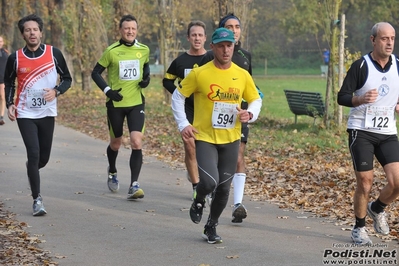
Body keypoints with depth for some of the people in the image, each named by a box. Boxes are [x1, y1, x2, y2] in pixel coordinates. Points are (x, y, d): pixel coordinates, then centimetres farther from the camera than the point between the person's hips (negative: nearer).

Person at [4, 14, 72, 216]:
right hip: (25, 114, -2)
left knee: (44, 158, 9)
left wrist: (56, 91, -15)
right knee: (34, 154, -15)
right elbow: (9, 82, 11)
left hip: (47, 114, 2)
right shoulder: (15, 58, -4)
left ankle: (31, 171, 46)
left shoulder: (54, 53, -4)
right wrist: (9, 104, -3)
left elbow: (67, 79, 4)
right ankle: (37, 199, -8)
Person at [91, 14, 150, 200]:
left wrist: (146, 78, 1)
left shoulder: (144, 50, 1)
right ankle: (112, 172, 44)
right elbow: (96, 73, 0)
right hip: (116, 103, -1)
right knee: (116, 143, 14)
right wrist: (107, 90, -12)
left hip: (136, 103, 1)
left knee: (136, 143, -15)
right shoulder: (111, 51, -7)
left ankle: (134, 185, -13)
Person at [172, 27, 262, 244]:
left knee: (224, 188, 7)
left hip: (231, 139, 4)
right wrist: (183, 124, -8)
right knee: (210, 181, -21)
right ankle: (199, 201, 14)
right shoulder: (200, 73, -9)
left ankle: (211, 227, 28)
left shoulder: (242, 75, 1)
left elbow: (256, 100, 13)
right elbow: (177, 96, 0)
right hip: (205, 138, -3)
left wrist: (250, 114, -8)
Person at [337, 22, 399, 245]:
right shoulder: (361, 66, -7)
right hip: (361, 131, -3)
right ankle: (359, 228, 17)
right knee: (365, 183, -4)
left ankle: (377, 209, 22)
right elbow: (342, 97, -7)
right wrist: (361, 99, -26)